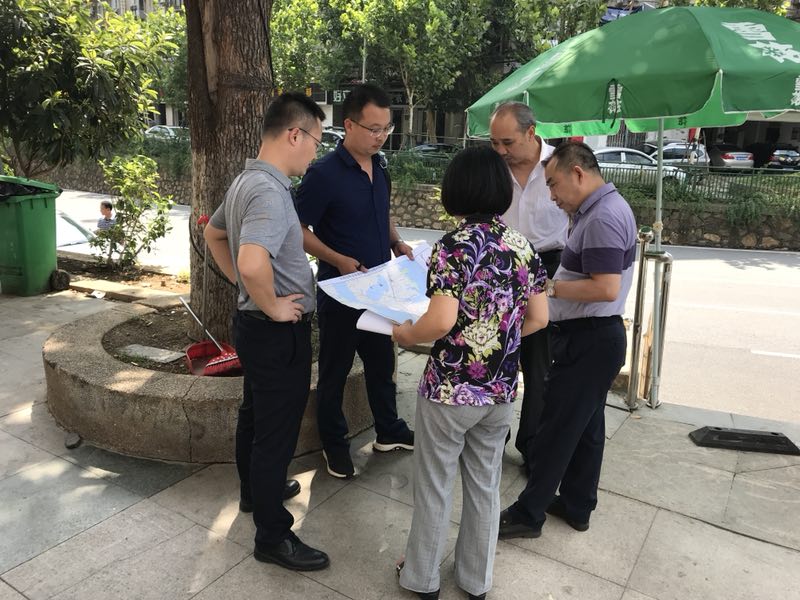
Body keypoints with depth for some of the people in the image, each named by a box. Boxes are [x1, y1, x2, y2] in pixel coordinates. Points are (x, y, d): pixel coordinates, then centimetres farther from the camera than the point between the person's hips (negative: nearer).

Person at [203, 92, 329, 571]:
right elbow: (252, 261, -41)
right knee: (276, 432, 3)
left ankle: (257, 491, 46)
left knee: (256, 415, 25)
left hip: (254, 324, 10)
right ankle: (273, 536, 19)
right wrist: (272, 306, -23)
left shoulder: (246, 180, 7)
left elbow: (214, 233, 21)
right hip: (278, 332, -10)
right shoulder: (269, 191, -25)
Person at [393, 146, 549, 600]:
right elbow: (539, 318, 3)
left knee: (435, 484, 14)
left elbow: (442, 321, -25)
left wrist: (405, 334, -7)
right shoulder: (522, 245, -1)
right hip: (501, 389, 5)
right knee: (486, 484, 20)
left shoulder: (454, 247, -18)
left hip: (451, 389, -5)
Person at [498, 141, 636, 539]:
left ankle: (528, 513, 14)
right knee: (585, 425, 18)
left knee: (557, 429, 0)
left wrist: (550, 287, -19)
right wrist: (555, 281, 5)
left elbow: (606, 288, -27)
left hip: (588, 341, -10)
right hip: (592, 337, 10)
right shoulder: (602, 208, 12)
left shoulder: (603, 217, -20)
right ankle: (577, 505, 32)